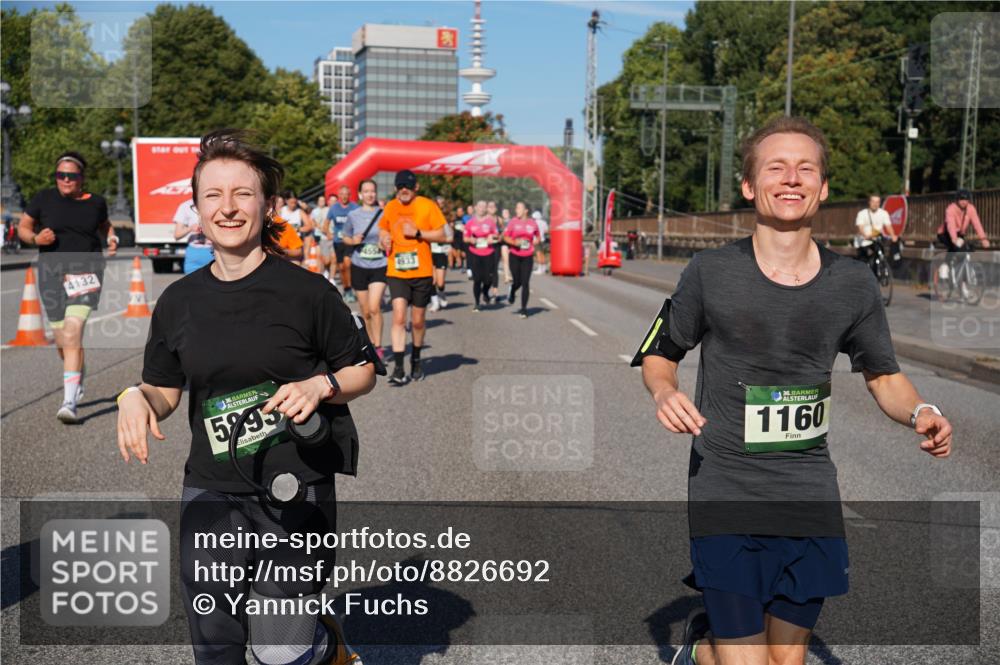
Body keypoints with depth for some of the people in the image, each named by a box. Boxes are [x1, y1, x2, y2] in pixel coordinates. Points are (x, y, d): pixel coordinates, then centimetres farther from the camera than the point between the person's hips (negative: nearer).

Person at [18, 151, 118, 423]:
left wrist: (112, 239, 4)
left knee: (72, 334, -18)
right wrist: (35, 238, -10)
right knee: (62, 341, 10)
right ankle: (79, 379, 42)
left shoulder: (95, 202, 4)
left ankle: (69, 402, -20)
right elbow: (22, 227, 11)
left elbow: (105, 225, 25)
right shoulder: (44, 199, 1)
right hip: (51, 271, 2)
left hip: (85, 271, -2)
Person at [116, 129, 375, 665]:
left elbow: (363, 372, 2)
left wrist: (318, 386, -18)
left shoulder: (307, 291, -7)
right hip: (210, 495, 4)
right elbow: (164, 391, 13)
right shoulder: (178, 301, 4)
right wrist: (136, 397, -9)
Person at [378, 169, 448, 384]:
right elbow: (383, 229, 24)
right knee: (398, 318, -11)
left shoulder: (427, 206, -2)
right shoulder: (390, 207, 8)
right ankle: (398, 368, -11)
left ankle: (416, 359, 33)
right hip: (396, 272, 1)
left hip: (421, 272, -1)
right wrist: (384, 239, 1)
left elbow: (441, 235, -2)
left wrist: (418, 233, -15)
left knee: (418, 320, 9)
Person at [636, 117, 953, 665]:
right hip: (726, 494, -3)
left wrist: (920, 413, -8)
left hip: (810, 497, 3)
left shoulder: (853, 284, 2)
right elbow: (658, 354, 7)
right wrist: (664, 392, -15)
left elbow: (884, 376, 13)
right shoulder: (710, 272, -5)